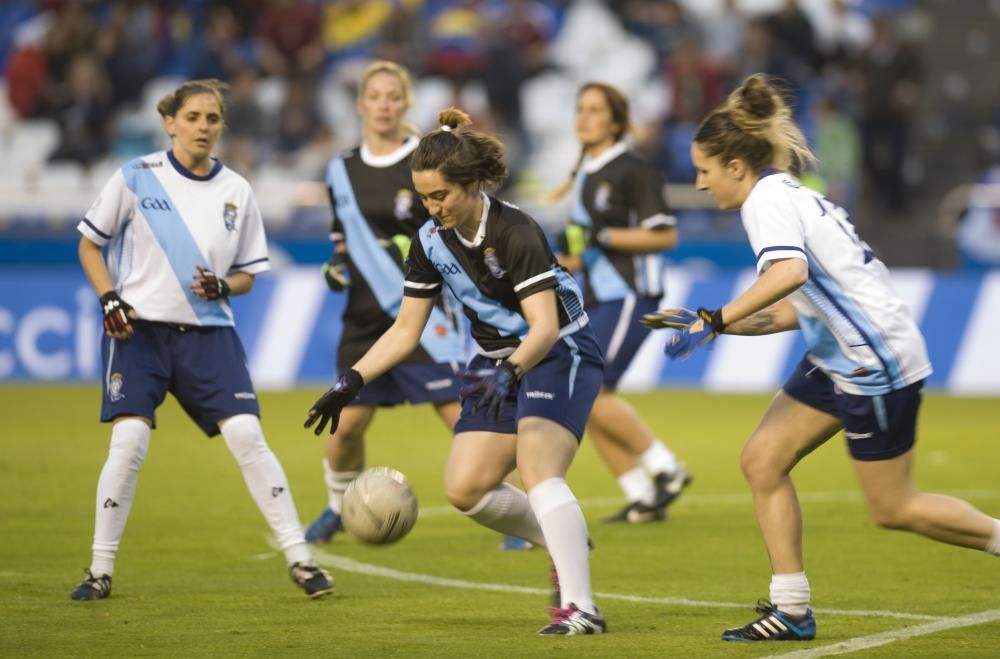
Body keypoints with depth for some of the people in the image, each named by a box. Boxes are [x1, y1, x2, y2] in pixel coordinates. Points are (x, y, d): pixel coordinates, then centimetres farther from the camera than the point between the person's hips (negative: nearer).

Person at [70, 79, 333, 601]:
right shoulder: (136, 178, -1)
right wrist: (110, 298, -7)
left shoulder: (236, 191, 6)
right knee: (129, 440, -14)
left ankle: (299, 558, -3)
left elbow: (248, 274, 14)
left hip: (209, 332, 2)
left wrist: (223, 287, -9)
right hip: (139, 328, -2)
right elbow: (90, 245, 8)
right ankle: (101, 570, 0)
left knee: (247, 436, -10)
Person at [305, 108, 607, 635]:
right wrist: (352, 381, -7)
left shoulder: (516, 233, -24)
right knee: (465, 488, -3)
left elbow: (544, 325, -29)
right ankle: (567, 542, 18)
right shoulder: (431, 242, -4)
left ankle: (580, 607, -29)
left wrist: (509, 373, -46)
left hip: (558, 354, -7)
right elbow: (405, 330, 3)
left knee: (537, 471, -26)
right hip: (498, 362, 7)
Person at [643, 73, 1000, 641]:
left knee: (894, 509, 0)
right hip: (841, 359, 10)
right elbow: (800, 307, 16)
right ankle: (792, 609, 5)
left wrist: (716, 319, -35)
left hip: (876, 361, -10)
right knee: (762, 460, 4)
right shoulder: (790, 196, 14)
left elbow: (789, 272, -37)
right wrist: (714, 325, 14)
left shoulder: (769, 199, -16)